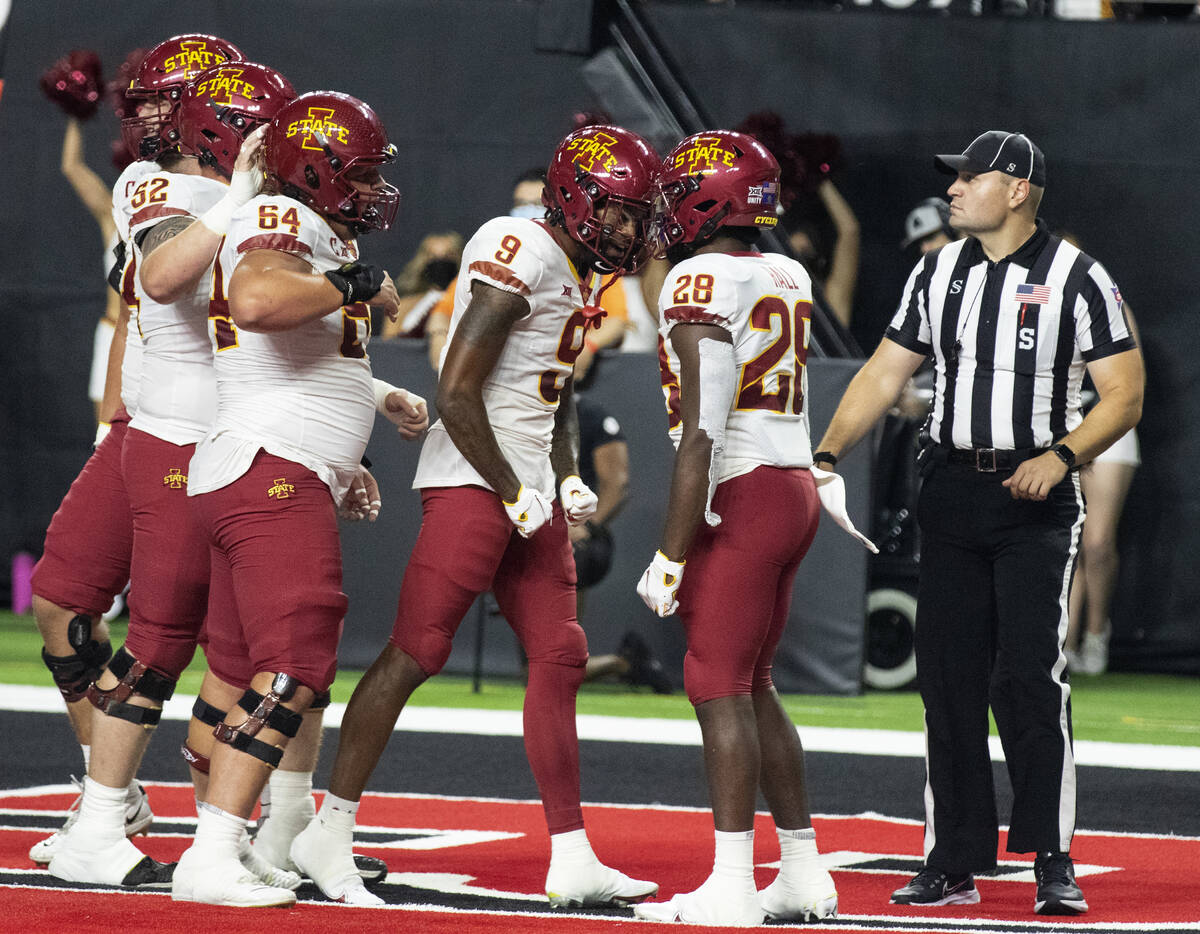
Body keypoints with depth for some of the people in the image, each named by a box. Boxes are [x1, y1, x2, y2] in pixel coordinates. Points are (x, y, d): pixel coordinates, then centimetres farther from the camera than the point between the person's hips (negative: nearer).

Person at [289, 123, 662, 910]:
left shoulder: (579, 278, 14)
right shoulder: (522, 256, -16)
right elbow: (457, 394, -19)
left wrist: (567, 479, 12)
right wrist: (511, 492, -15)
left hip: (529, 491, 10)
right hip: (472, 482, -10)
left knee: (559, 661, 7)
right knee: (415, 653, -7)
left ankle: (572, 859, 10)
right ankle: (329, 835, 0)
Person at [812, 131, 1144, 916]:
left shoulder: (1076, 279, -5)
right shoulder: (939, 274, 11)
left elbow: (1125, 394, -6)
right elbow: (884, 375, 13)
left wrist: (1062, 454, -21)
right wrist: (827, 455, 1)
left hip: (1035, 501, -5)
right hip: (952, 491, 5)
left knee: (1029, 677, -13)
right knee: (947, 677, 4)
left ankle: (1054, 863, -8)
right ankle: (955, 863, 9)